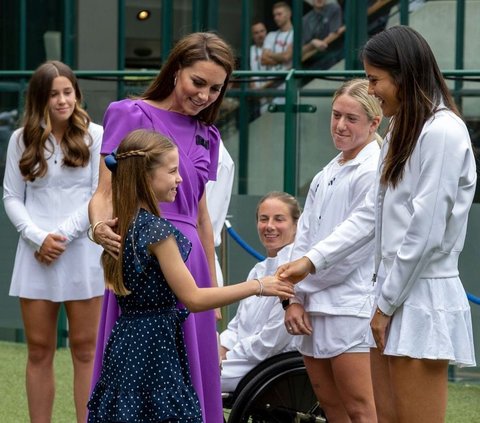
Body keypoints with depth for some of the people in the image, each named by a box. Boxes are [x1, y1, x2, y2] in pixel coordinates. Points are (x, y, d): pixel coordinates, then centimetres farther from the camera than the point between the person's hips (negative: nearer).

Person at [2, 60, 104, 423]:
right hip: (36, 256, 2)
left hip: (82, 254, -2)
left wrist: (63, 236, -10)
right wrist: (39, 238, -10)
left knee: (85, 349, 1)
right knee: (39, 351, 4)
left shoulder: (95, 136, 1)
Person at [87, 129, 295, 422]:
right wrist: (257, 286, -12)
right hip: (155, 344, -9)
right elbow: (193, 298, -16)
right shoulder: (158, 230, -16)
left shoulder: (122, 225, 9)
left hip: (126, 340, 9)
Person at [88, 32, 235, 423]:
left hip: (189, 260, 6)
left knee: (192, 379, 5)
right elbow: (105, 192, -6)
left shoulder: (207, 136, 18)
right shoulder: (132, 115, -1)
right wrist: (100, 226, -28)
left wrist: (212, 284, 24)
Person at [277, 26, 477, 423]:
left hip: (423, 300, -10)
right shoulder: (402, 132, 17)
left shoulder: (442, 132, -15)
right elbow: (371, 215, 16)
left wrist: (386, 304, -12)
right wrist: (312, 260, 7)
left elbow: (426, 231, -18)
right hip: (395, 295, 10)